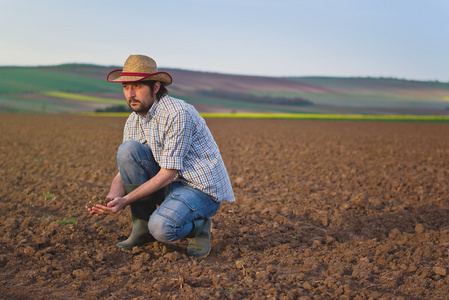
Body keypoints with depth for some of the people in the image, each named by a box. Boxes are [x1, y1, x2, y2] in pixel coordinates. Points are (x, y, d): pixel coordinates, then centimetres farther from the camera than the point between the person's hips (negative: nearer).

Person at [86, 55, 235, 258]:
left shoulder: (178, 114, -23)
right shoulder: (133, 122, 2)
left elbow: (167, 174, -23)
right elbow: (124, 171, 1)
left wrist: (126, 200, -27)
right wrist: (111, 199, -20)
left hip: (203, 188, -7)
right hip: (170, 185, 7)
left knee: (161, 228, -34)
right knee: (127, 150, -16)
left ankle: (199, 225, 2)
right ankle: (143, 225, -4)